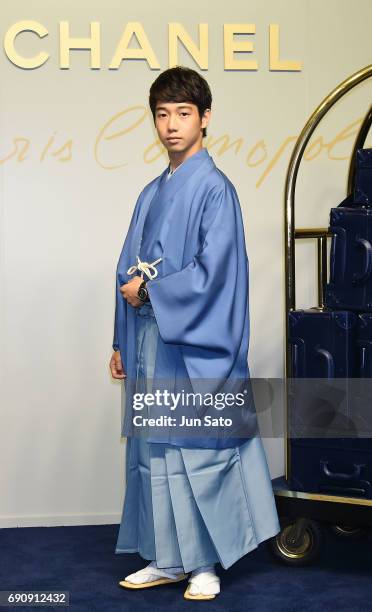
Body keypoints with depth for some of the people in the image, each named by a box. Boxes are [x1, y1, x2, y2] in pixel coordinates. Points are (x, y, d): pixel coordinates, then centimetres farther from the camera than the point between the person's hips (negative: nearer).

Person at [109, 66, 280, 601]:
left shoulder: (214, 188, -8)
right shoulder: (152, 194, 14)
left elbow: (214, 272, -16)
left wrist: (151, 290, -10)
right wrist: (121, 344, 14)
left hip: (195, 347, -7)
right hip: (149, 344, 7)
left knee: (200, 449, 0)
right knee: (153, 451, 10)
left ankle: (207, 562, 11)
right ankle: (168, 558, 21)